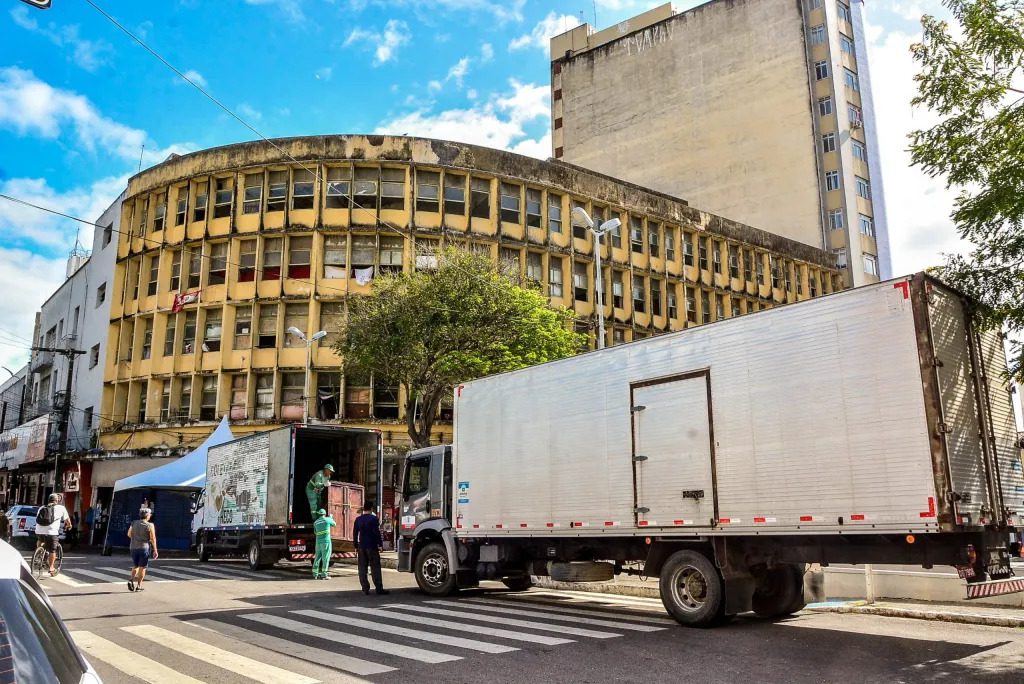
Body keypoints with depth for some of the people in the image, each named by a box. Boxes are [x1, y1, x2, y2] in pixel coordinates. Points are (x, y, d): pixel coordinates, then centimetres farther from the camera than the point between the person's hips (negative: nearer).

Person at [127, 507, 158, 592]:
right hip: (144, 548, -4)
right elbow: (153, 538, -12)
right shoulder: (150, 525, -11)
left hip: (133, 547, 4)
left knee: (135, 566, 19)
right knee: (142, 567, 6)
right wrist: (155, 550, -5)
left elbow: (129, 534, 14)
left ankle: (131, 580, -3)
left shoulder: (134, 523, 2)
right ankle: (138, 586, 6)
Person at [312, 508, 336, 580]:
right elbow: (334, 524, 16)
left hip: (318, 541, 5)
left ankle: (315, 574, 16)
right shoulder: (327, 519, -2)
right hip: (326, 541, -5)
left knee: (317, 557, 13)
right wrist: (331, 517, 32)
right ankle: (323, 575, -5)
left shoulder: (316, 522, 9)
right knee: (325, 558, -2)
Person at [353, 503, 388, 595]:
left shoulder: (358, 519, 8)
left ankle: (365, 588, 6)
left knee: (362, 568, 7)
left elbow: (355, 533, 12)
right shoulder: (373, 518, -8)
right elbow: (377, 532, -12)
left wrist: (356, 546, 18)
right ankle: (379, 588, -4)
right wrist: (380, 544, -7)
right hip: (372, 546, -4)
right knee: (375, 567, -2)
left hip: (361, 546, 5)